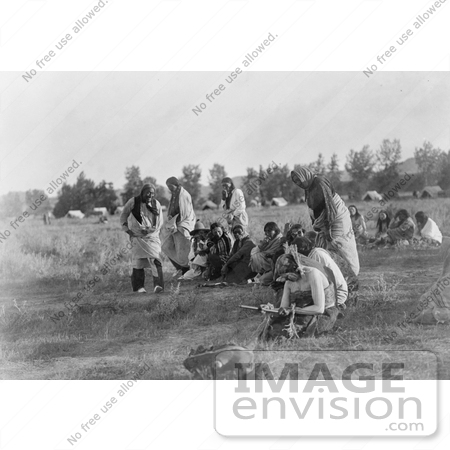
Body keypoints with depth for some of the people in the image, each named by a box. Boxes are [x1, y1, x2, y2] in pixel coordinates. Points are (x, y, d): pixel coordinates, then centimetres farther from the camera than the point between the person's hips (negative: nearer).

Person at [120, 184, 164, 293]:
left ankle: (158, 285, -22)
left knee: (156, 260, -14)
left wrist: (151, 230, 1)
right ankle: (138, 287, 1)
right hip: (137, 236, -2)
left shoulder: (156, 204, 7)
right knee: (138, 261, -5)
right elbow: (123, 216, 7)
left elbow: (160, 221, 15)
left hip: (152, 236, 2)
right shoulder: (133, 202, -2)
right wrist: (127, 230, 0)